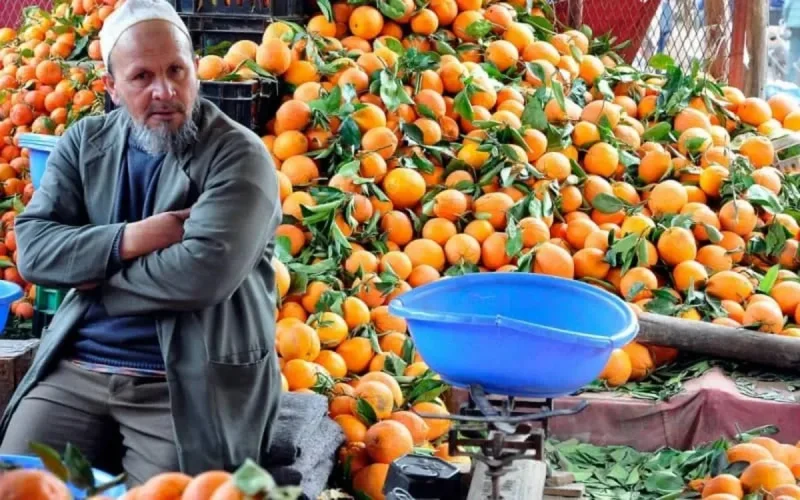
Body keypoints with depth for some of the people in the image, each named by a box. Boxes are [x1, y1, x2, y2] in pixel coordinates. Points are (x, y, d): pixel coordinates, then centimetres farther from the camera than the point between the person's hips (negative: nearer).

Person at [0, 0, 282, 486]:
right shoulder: (85, 142, 9)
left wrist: (92, 276, -8)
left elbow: (203, 273, -20)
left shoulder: (239, 155, -8)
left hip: (186, 385, -4)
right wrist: (128, 240, -17)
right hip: (75, 368, 4)